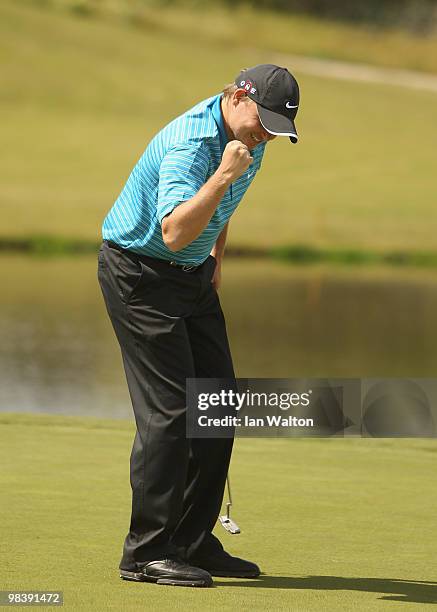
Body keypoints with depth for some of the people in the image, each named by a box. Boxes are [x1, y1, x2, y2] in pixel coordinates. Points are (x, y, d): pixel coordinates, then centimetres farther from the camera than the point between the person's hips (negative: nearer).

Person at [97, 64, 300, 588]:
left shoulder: (246, 136, 2)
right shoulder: (190, 144, -27)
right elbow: (174, 232, -41)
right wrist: (223, 175, -45)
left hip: (192, 273, 9)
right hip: (139, 273, -9)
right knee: (170, 408, -14)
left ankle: (194, 542, 13)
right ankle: (146, 552, -9)